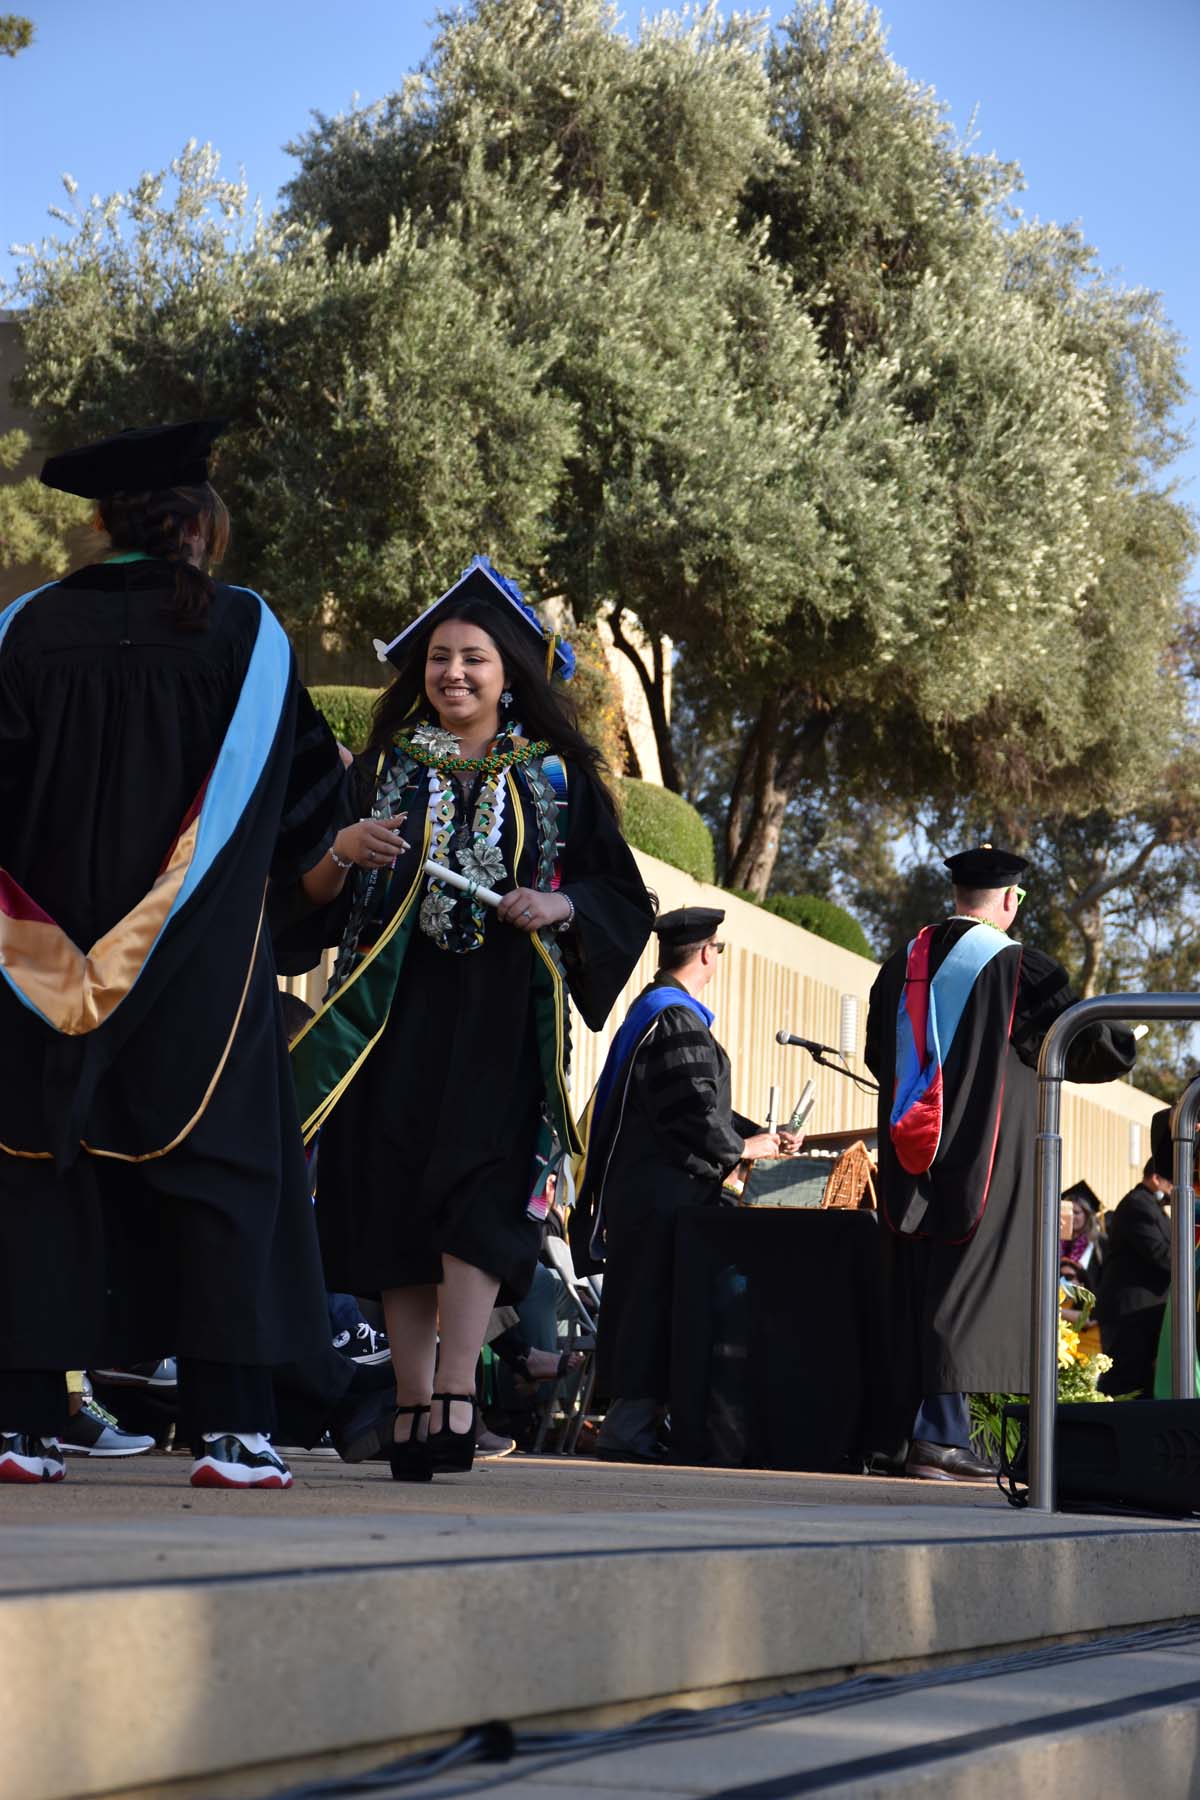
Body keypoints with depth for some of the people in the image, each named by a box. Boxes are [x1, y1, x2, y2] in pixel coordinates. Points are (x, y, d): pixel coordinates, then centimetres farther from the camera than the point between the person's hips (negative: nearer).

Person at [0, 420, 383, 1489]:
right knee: (216, 1177, 2)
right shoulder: (243, 631, -2)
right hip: (199, 965, -2)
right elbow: (306, 796, 2)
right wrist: (287, 863, 22)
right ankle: (230, 1427, -2)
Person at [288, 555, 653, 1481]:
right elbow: (317, 897, 11)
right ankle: (414, 1400, 1)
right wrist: (338, 850, -10)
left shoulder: (556, 778, 10)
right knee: (395, 1191, -3)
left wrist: (560, 905, -10)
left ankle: (455, 1389, -18)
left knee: (477, 1186, -16)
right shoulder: (385, 769, 14)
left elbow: (623, 897, 9)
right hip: (395, 1010, 2)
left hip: (501, 1013, -2)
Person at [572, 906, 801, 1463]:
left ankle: (627, 1421, 14)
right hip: (665, 1192, -10)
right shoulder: (677, 1020, -15)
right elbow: (693, 1115, -20)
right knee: (655, 1302, -7)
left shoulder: (653, 1008, 18)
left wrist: (761, 1133, 14)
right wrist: (742, 1148, -5)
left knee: (643, 1305, 11)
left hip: (640, 1184, 10)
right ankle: (630, 1423, -6)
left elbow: (695, 1101, 21)